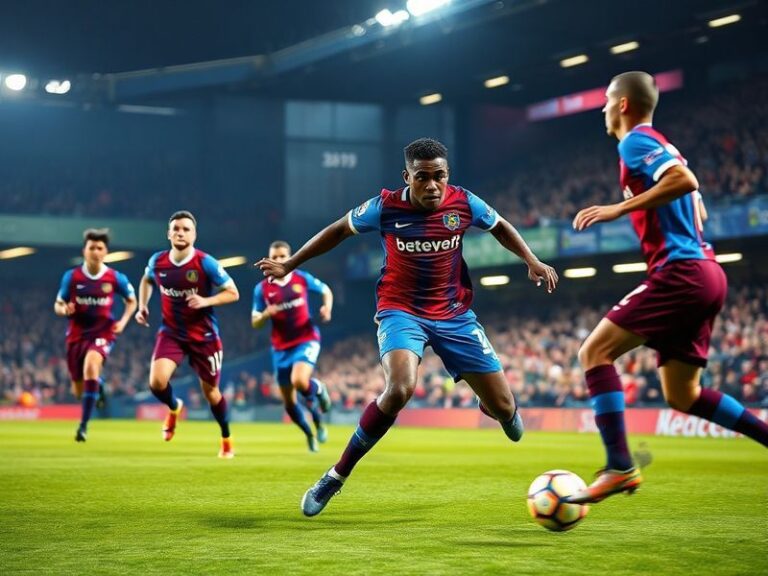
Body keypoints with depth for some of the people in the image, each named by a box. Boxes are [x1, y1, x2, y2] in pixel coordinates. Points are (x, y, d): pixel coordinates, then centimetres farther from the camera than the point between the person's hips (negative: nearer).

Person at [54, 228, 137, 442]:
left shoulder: (116, 278, -6)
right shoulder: (71, 276, -5)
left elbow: (131, 301, 10)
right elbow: (58, 305, 3)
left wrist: (123, 321, -7)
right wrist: (64, 309, -21)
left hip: (103, 333, -2)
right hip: (77, 334, 2)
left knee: (91, 364, -35)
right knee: (79, 391, 9)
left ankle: (83, 424, -27)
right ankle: (98, 383, 51)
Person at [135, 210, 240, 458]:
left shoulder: (206, 263, -17)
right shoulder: (157, 261, -5)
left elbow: (233, 293, -11)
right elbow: (146, 280, 19)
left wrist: (206, 301, -26)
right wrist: (142, 306, 5)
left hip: (203, 336, -2)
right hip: (171, 333, 2)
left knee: (210, 391, 9)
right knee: (157, 382, -19)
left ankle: (226, 440, 34)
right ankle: (174, 408, 18)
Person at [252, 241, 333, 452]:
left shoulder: (302, 279, -4)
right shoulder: (262, 288, -3)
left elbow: (326, 291, 14)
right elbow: (255, 323, 1)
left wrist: (327, 308, -7)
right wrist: (266, 314, -20)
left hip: (306, 340, -2)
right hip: (281, 347, 3)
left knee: (299, 381, -31)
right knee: (289, 402, 8)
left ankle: (318, 389, 6)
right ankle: (310, 434, 33)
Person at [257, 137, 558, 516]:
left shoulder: (464, 203, -9)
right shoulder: (385, 207, -14)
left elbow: (500, 228, 12)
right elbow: (339, 230, 3)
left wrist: (532, 262, 0)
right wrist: (289, 265, 6)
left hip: (454, 315, 3)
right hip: (401, 311, -3)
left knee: (503, 406, 2)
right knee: (400, 389, -33)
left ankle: (496, 409, 46)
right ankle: (338, 475, -17)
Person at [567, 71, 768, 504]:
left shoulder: (635, 142, -4)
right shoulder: (664, 148, 24)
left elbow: (685, 180, -22)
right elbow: (697, 212, 29)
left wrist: (619, 209, -20)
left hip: (681, 273, -10)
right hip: (706, 274, 10)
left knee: (595, 352, -10)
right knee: (682, 395, 12)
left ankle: (620, 466, -19)